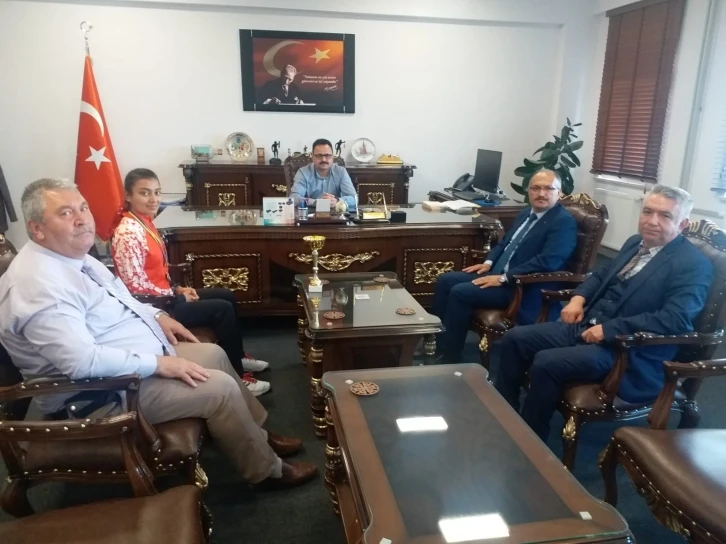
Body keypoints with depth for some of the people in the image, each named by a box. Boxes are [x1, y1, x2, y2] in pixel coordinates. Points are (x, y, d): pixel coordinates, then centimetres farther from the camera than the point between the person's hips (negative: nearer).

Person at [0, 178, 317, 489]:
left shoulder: (74, 256, 5)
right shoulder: (38, 285, -27)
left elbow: (118, 296, 21)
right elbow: (83, 361, -35)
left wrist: (157, 316, 6)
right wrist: (159, 363, -27)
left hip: (135, 361, 11)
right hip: (101, 394, -11)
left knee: (214, 354, 13)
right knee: (220, 388, -15)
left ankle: (257, 435, 29)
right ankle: (266, 470, 7)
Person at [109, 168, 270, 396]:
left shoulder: (144, 222, 8)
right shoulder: (128, 233, -23)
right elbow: (137, 287, -25)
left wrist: (177, 289, 4)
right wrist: (177, 295, -14)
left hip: (164, 295, 10)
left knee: (227, 296, 13)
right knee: (222, 309, -12)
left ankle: (238, 356, 27)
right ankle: (237, 377, 0)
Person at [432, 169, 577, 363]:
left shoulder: (564, 222, -12)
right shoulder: (526, 213, 15)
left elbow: (546, 262, -24)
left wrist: (503, 278, -24)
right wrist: (489, 263, 5)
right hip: (498, 274, 9)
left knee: (460, 292, -22)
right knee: (446, 280, -1)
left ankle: (448, 358, -10)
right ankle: (436, 340, 6)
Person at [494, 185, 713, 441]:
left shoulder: (695, 265, -10)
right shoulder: (635, 243, 14)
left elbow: (675, 320, -22)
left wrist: (608, 329, -24)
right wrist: (578, 298, 5)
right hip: (586, 326, 8)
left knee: (546, 362, -27)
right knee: (515, 339, -5)